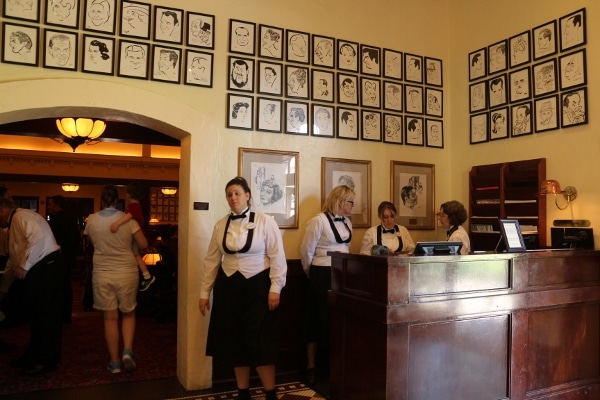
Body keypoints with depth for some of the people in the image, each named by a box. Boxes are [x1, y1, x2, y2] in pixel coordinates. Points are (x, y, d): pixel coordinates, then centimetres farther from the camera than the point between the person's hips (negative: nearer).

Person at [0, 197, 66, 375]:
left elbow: (38, 237, -26)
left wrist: (24, 266, -20)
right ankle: (34, 355, 28)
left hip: (46, 268, -10)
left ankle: (47, 361, 4)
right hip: (35, 272, 10)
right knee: (36, 314, 16)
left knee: (47, 314, -3)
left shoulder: (22, 216, -6)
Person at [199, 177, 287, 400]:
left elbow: (277, 257, -7)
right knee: (235, 342, 12)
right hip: (229, 287, 5)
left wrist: (275, 288, -11)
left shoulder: (265, 222, -8)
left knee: (260, 342, -1)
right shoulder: (221, 225, 5)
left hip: (257, 286, -4)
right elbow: (211, 260, 7)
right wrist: (204, 292, 7)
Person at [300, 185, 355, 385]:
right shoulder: (319, 221, -14)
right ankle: (311, 366, 17)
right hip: (323, 276, -7)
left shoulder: (347, 222, 8)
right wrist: (313, 273, 3)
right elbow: (306, 251, -10)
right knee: (320, 319, 3)